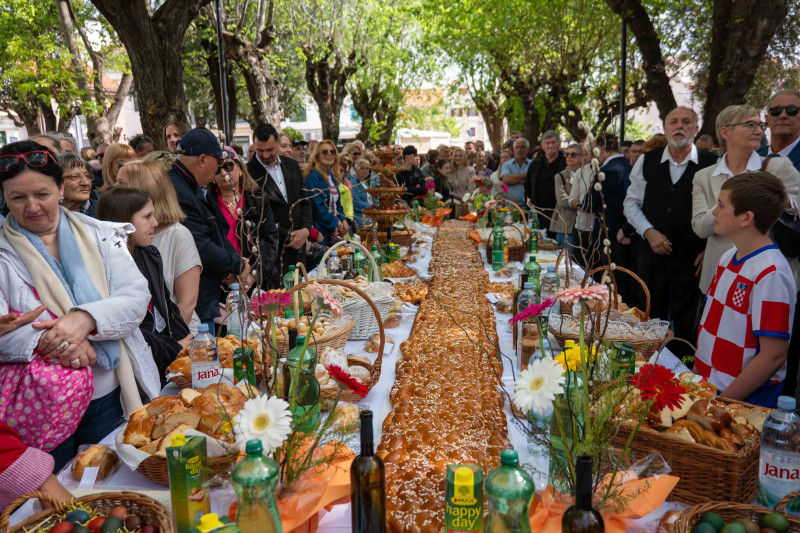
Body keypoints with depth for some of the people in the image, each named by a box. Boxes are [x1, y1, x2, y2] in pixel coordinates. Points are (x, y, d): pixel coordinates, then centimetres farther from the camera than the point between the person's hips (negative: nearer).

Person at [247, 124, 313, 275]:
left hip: (298, 244, 5)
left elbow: (304, 200, 15)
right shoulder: (248, 172, -7)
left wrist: (306, 229, -2)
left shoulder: (292, 165, 12)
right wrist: (287, 237, -11)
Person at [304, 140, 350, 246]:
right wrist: (336, 222, -11)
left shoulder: (332, 176, 15)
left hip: (335, 229, 8)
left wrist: (343, 220, 0)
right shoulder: (313, 176, -11)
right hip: (320, 228, -8)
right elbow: (317, 205, -17)